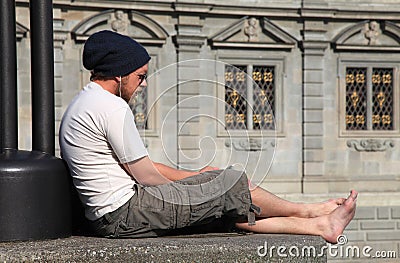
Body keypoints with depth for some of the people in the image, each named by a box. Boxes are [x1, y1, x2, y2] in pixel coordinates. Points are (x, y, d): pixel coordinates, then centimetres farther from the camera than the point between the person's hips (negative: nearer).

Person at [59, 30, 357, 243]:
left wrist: (195, 177, 19)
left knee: (228, 208, 11)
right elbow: (146, 176, -13)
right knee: (232, 183, 0)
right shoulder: (112, 107, -16)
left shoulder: (83, 104, 18)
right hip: (128, 212, -10)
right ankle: (306, 211, 20)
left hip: (108, 219, 10)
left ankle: (319, 226, 15)